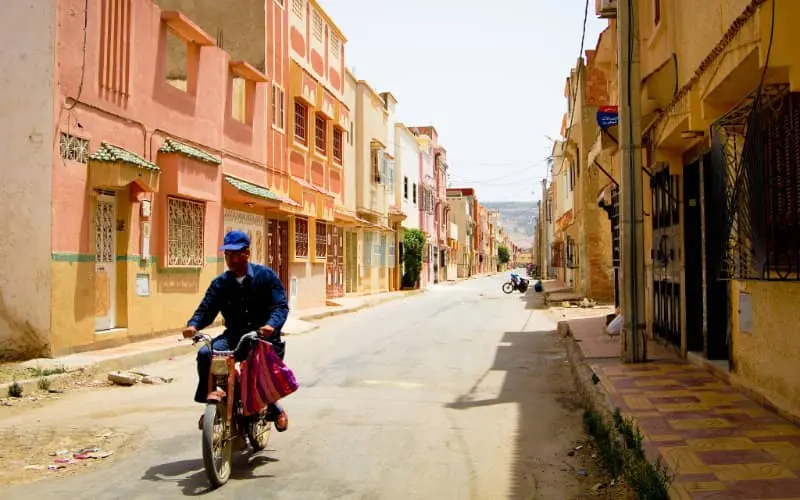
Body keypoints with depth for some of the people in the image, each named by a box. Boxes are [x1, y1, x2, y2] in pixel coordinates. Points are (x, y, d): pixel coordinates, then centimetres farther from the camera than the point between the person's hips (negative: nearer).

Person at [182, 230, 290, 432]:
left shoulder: (266, 275, -2)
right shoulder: (220, 283, 8)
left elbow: (281, 306, -10)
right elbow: (206, 309, 2)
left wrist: (271, 325, -31)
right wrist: (193, 325, -21)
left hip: (263, 334, -2)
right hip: (234, 335, 3)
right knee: (205, 353, -24)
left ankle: (274, 408, 5)